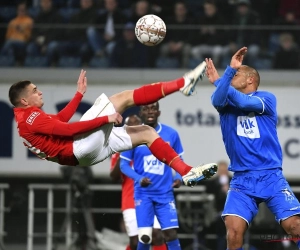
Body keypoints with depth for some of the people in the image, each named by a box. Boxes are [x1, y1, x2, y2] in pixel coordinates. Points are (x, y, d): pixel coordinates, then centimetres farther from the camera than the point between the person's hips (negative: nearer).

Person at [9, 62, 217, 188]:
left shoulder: (29, 118, 19)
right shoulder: (30, 117, -13)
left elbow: (60, 119, 33)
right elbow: (66, 129, -22)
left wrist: (79, 94, 33)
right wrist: (105, 119, -19)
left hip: (89, 151, 11)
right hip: (79, 147, -11)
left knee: (146, 133, 11)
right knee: (123, 98, -11)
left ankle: (187, 172, 5)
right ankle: (183, 83, -8)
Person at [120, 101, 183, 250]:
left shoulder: (171, 134, 1)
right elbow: (124, 164, 0)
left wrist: (178, 177, -9)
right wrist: (139, 178, -18)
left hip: (165, 193, 1)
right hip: (143, 193, -1)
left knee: (171, 234, -7)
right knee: (144, 236, -9)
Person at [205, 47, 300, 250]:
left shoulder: (267, 98, 5)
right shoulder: (227, 102, 11)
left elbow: (244, 102, -16)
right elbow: (217, 100, -14)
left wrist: (217, 80, -10)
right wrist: (230, 69, -23)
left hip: (272, 177, -2)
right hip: (242, 180, 2)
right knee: (234, 229, -18)